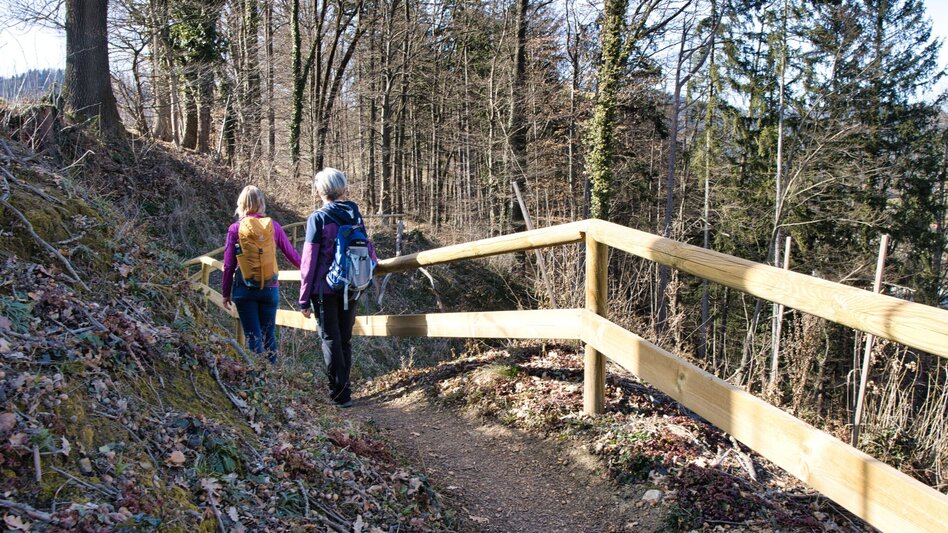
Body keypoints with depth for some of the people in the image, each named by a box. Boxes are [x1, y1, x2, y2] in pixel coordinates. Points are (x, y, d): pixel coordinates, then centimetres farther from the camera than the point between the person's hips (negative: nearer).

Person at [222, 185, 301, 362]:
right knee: (269, 334, 11)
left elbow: (229, 265, -3)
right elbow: (291, 253, 8)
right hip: (270, 288, 2)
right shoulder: (272, 226, -1)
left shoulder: (235, 229, -6)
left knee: (253, 336, 5)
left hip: (245, 289, -2)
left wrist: (226, 293, 8)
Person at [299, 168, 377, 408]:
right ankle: (343, 390, 23)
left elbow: (309, 261, -10)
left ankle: (340, 394, -1)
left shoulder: (318, 218, -9)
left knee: (331, 340, 3)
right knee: (345, 339, 14)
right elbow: (368, 250, 12)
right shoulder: (355, 215, 4)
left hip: (325, 289, -4)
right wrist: (374, 263, 36)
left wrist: (304, 299, -6)